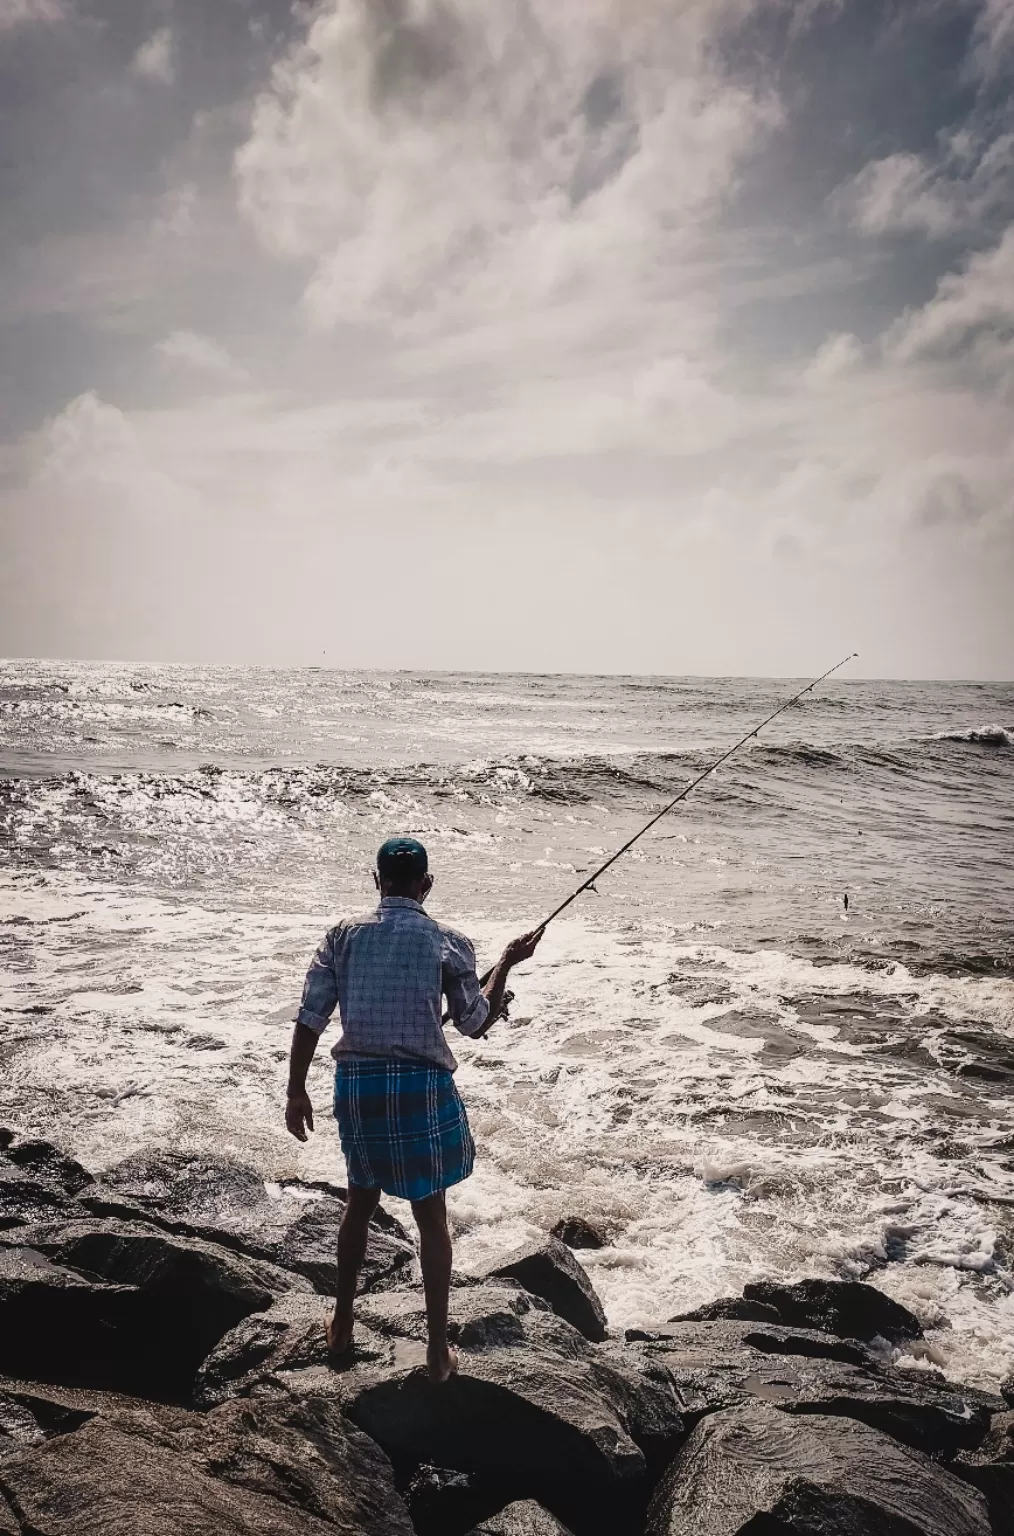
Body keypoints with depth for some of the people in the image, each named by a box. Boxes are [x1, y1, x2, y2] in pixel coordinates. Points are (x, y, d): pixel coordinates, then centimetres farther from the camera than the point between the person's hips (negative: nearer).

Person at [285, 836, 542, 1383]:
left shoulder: (344, 934, 2)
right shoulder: (447, 942, -5)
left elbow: (309, 1019, -1)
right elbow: (476, 1022, 3)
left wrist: (296, 1092, 8)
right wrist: (507, 963, 14)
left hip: (356, 1082, 3)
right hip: (419, 1085, -3)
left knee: (360, 1202, 23)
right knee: (431, 1216, 10)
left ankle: (341, 1325, 36)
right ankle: (438, 1348, 18)